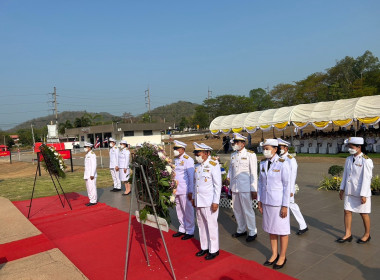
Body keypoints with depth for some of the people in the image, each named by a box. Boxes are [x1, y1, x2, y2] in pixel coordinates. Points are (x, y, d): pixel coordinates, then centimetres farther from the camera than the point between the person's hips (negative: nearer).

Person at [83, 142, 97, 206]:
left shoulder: (92, 154, -12)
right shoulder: (87, 155, 17)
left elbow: (94, 165, -19)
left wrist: (92, 174, -23)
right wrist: (85, 175, 20)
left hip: (91, 175, -10)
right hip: (87, 175, 10)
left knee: (92, 187, -7)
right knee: (88, 187, 13)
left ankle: (93, 201, -1)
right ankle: (93, 200, 21)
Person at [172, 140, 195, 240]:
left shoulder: (188, 160, -10)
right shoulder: (175, 160, 12)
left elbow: (191, 177, -12)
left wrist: (190, 191, -15)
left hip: (185, 191, -7)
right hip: (176, 190, 7)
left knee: (188, 211, 3)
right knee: (179, 210, 16)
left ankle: (189, 231, 16)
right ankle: (182, 229, 30)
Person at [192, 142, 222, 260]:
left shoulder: (213, 165, -11)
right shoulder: (197, 166, 10)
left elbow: (218, 185, -12)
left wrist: (215, 202, -15)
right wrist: (193, 198, 16)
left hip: (209, 202, -7)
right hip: (199, 201, 7)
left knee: (211, 225, 3)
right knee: (201, 225, 15)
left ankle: (214, 250, 18)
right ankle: (204, 247, 30)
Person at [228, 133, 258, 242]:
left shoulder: (250, 155, -7)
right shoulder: (233, 155, 11)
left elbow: (254, 174, -8)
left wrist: (254, 190, -11)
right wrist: (230, 186, 15)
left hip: (245, 188, -6)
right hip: (234, 187, 6)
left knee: (247, 210, 2)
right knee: (237, 210, 14)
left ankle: (252, 232, 18)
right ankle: (241, 230, 31)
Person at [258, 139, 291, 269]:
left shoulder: (283, 164, -16)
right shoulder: (263, 163, 1)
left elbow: (287, 185, -14)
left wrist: (285, 206, -14)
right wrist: (260, 200, 7)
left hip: (279, 201, -6)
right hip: (266, 200, 6)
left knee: (282, 229, 9)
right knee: (271, 228, 17)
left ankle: (282, 257, 27)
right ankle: (274, 254, 34)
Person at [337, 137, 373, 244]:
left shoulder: (366, 161, -15)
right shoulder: (349, 159, 6)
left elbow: (366, 179, -16)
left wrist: (363, 195, -18)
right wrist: (342, 189, 14)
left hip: (361, 193, -6)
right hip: (349, 192, 6)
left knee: (364, 214, 10)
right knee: (347, 211, 8)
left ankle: (367, 235, 29)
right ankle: (348, 234, 20)